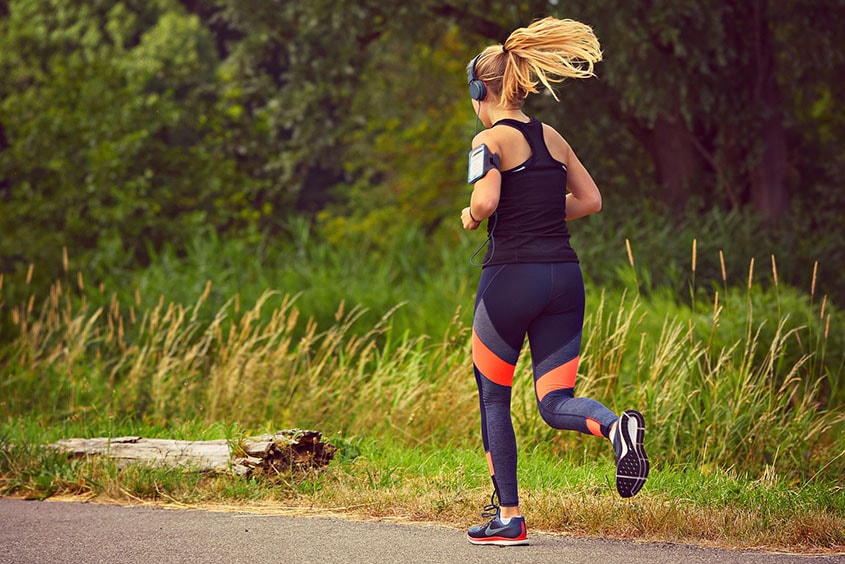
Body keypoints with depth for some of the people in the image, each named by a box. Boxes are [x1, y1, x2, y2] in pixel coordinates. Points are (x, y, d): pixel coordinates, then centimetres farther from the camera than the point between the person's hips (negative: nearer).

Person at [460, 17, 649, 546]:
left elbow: (485, 203, -22)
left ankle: (508, 517, 14)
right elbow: (590, 200, 17)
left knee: (493, 398, 12)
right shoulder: (553, 138, 13)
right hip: (565, 275, 5)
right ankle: (617, 426, -27)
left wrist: (471, 218, 0)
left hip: (512, 275, -5)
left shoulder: (491, 140, -7)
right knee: (555, 403, 6)